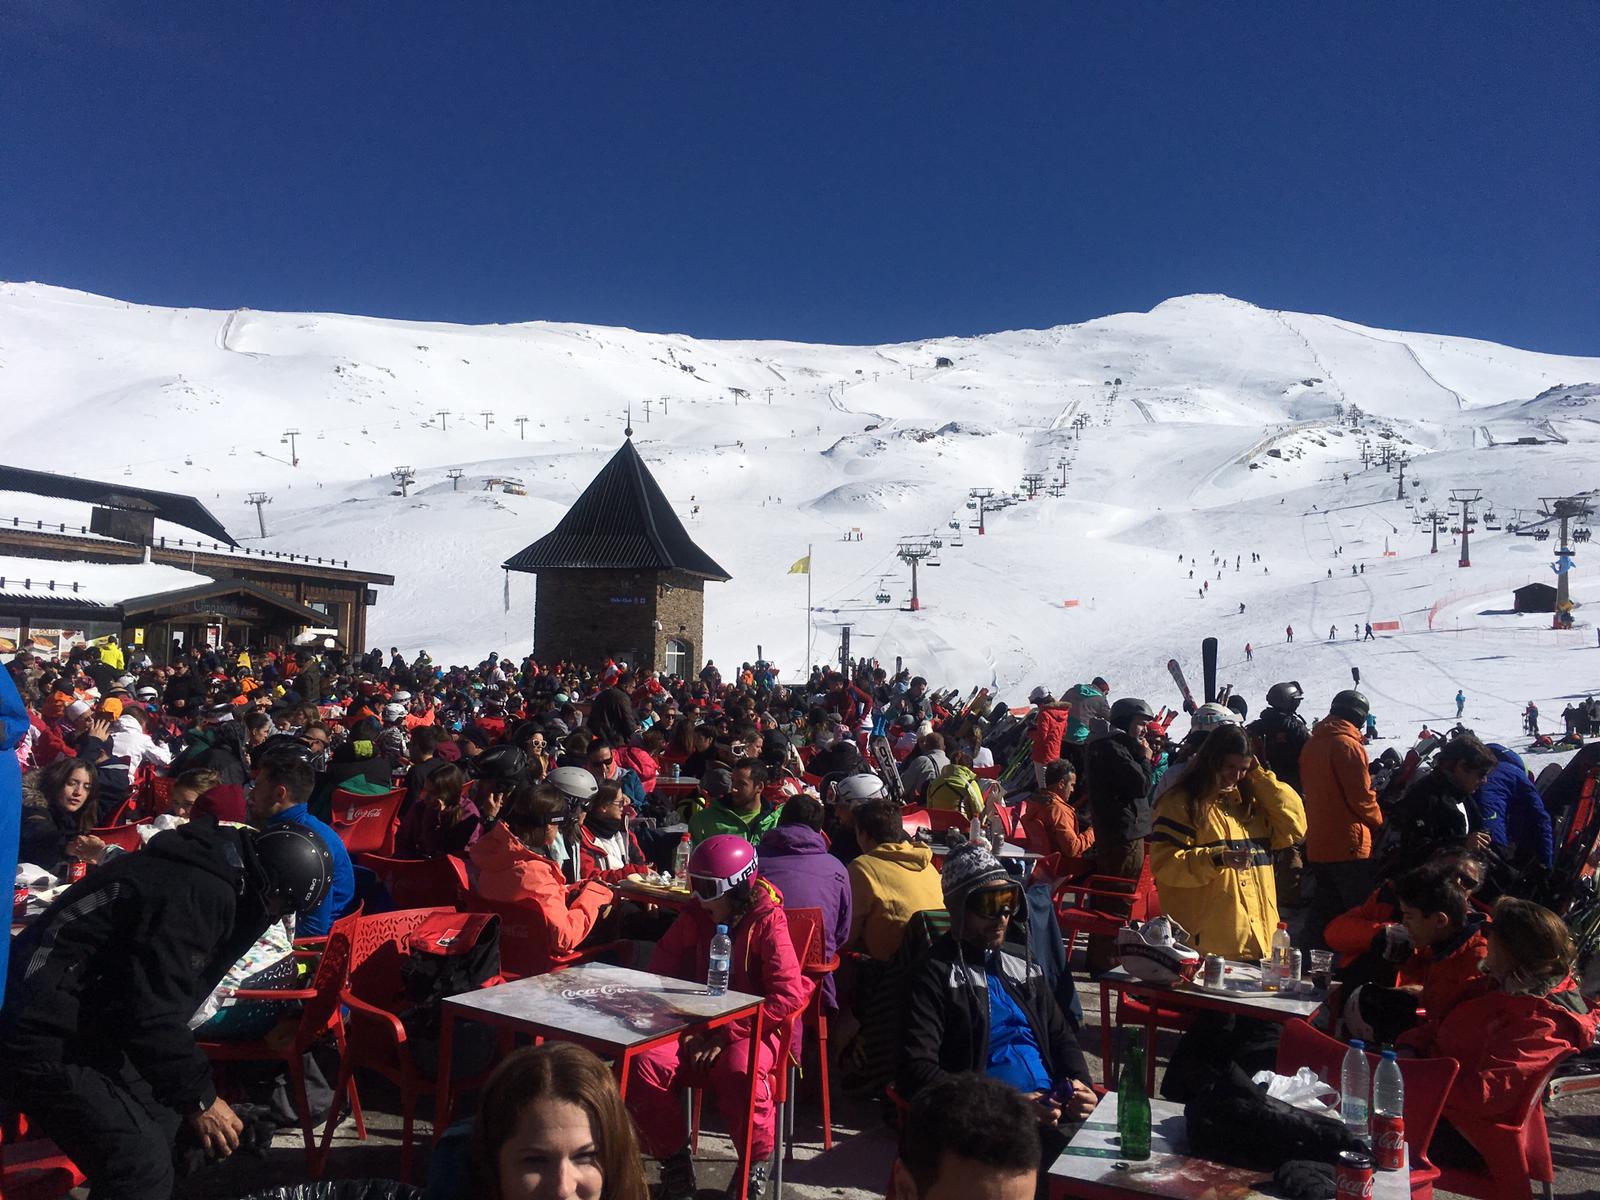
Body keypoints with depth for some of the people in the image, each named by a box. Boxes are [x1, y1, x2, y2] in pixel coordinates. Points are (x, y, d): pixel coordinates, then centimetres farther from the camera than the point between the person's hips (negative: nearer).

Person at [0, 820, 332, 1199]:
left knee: (161, 1122, 17)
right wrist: (199, 1097, -14)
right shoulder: (201, 893, -24)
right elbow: (153, 1010, -25)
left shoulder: (210, 865, 7)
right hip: (43, 1037, -11)